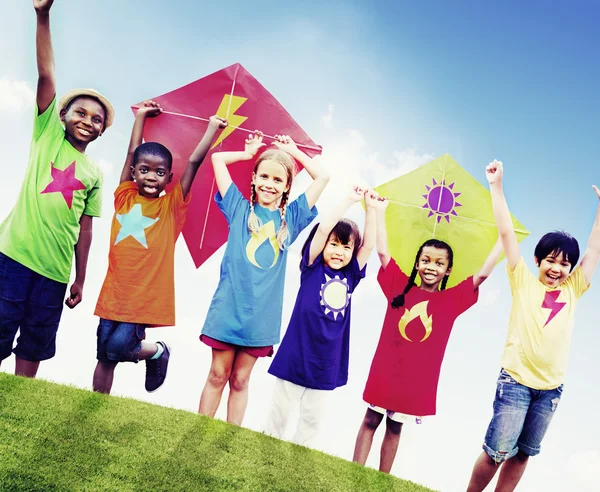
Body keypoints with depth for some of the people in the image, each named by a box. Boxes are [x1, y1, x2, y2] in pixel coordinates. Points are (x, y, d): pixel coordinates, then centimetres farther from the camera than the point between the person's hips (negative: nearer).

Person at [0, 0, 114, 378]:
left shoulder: (94, 173, 14)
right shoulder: (48, 134, 7)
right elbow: (47, 75, -5)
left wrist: (81, 280, 12)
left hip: (56, 270, 4)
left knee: (34, 347, 9)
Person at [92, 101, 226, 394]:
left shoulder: (171, 205, 0)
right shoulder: (125, 197, 6)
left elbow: (194, 162, -4)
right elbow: (132, 153, 9)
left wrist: (213, 126, -3)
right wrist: (142, 116, 18)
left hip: (147, 296, -3)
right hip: (114, 293, 3)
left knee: (118, 347, -15)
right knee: (104, 357, 9)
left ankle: (157, 352, 15)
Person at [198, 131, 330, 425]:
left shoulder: (290, 218, 7)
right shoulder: (240, 208, 5)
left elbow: (322, 177, 9)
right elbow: (217, 158, 5)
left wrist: (293, 151, 14)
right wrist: (249, 153, 16)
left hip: (261, 313, 1)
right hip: (228, 305, -1)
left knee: (240, 380, 11)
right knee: (217, 375, 6)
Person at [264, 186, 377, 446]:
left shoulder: (350, 275, 4)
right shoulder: (313, 267, -6)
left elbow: (369, 245, 1)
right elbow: (323, 229, -17)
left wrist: (370, 209, -6)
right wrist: (349, 200, -18)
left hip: (327, 359, 4)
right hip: (297, 353, -4)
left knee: (312, 415, 16)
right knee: (281, 409, 9)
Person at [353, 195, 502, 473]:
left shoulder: (451, 300, -1)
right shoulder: (401, 287, -1)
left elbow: (482, 274, -7)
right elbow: (383, 252, -5)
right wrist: (380, 211, -3)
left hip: (417, 378, 0)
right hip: (385, 371, 0)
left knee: (394, 427, 13)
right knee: (370, 421, 8)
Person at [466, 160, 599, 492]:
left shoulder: (572, 290, 7)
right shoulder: (524, 281, -1)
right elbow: (506, 232, -5)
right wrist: (496, 185, -8)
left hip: (551, 387, 4)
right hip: (515, 379, -4)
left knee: (522, 454, 13)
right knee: (498, 451, -3)